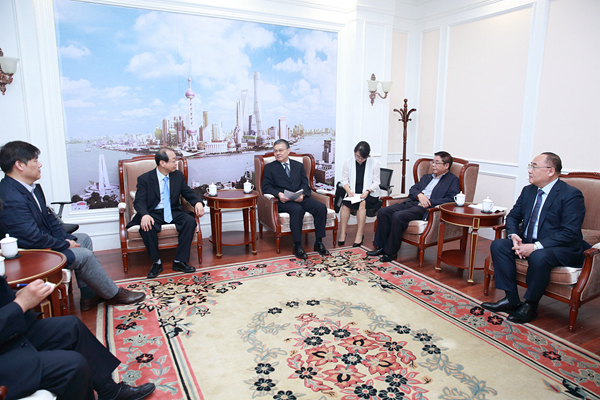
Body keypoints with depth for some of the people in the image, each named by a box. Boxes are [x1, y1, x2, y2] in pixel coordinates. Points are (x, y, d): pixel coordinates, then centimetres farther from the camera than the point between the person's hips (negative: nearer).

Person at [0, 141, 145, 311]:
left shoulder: (31, 187, 4)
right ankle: (113, 294, 5)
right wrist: (65, 244, -14)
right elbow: (33, 238, -29)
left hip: (44, 241, 11)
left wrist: (66, 238, 0)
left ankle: (88, 296, 14)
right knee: (83, 255, -16)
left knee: (84, 239, 14)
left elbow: (48, 217, 12)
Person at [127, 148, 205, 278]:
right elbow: (139, 201, -11)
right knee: (146, 227, -35)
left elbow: (188, 193, 9)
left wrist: (198, 202, -15)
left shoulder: (178, 175, 6)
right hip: (153, 213, -3)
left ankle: (180, 261, -19)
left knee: (190, 221, -26)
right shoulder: (144, 179, -5)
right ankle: (156, 263, -15)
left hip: (174, 212, 3)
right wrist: (145, 215, -35)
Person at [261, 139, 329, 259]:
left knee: (321, 207, -23)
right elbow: (266, 187, 4)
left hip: (301, 198, 4)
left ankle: (319, 242, -13)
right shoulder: (269, 167, 14)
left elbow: (305, 184, 11)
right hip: (284, 200, -3)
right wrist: (278, 194, -16)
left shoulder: (298, 166, 21)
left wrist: (302, 194, -12)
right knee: (297, 210, -36)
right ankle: (297, 246, -27)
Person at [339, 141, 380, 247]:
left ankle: (359, 235, -26)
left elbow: (376, 182, -2)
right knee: (345, 203, -29)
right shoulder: (348, 162, 5)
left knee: (362, 203, -33)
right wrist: (348, 190, -14)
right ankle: (343, 232, -19)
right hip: (353, 193, 2)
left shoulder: (374, 163, -1)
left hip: (370, 194, -2)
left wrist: (367, 191, -20)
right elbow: (344, 180, 6)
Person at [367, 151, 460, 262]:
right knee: (382, 212, -14)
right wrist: (419, 195, -3)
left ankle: (391, 252, -19)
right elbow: (412, 189, 21)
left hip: (426, 208, -7)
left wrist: (429, 202, -15)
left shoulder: (453, 180, 8)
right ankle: (381, 247, -6)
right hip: (412, 202, 7)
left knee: (398, 216, -32)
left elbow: (451, 199, -8)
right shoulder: (427, 177, 30)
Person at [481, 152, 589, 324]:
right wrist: (514, 235, -10)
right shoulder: (528, 191, 8)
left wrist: (536, 246, -29)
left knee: (539, 257, -37)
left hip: (563, 249, -7)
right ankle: (511, 299, -10)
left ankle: (530, 306, -14)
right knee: (498, 245, -15)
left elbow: (570, 233, -21)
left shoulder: (571, 195, -14)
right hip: (528, 243, 7)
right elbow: (513, 216, 13)